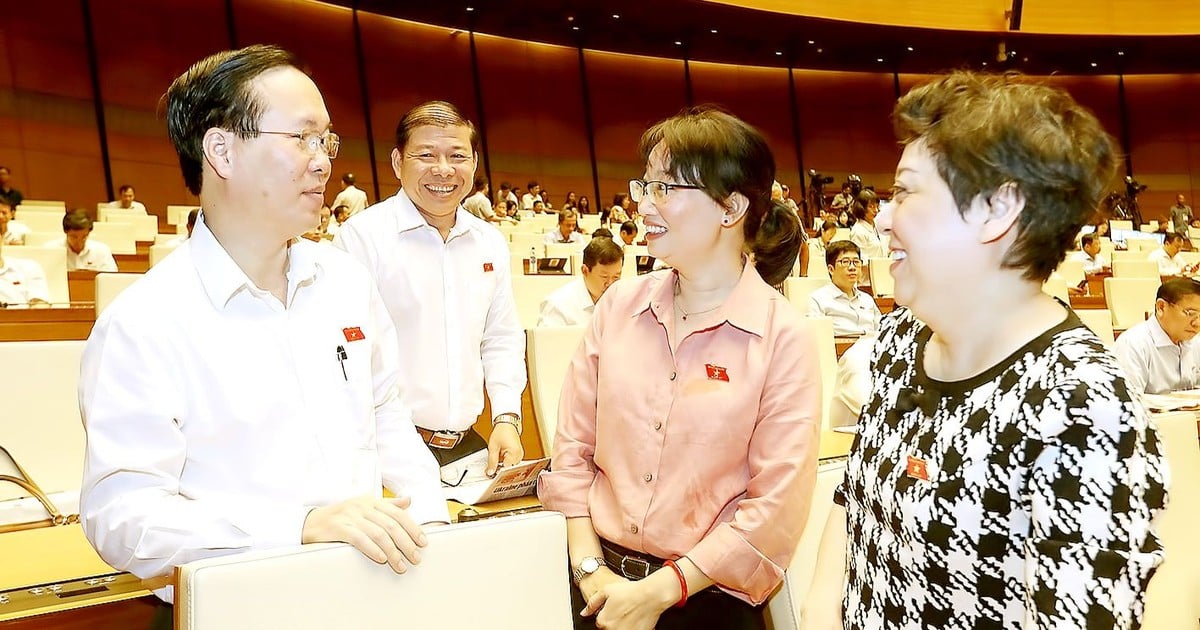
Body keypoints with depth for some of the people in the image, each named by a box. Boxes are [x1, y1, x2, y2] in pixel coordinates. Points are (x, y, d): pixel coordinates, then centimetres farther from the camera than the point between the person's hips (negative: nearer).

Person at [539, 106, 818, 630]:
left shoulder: (784, 338, -13)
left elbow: (776, 507, -14)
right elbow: (574, 444, 2)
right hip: (603, 583, 3)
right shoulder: (620, 304, -2)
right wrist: (589, 566, -7)